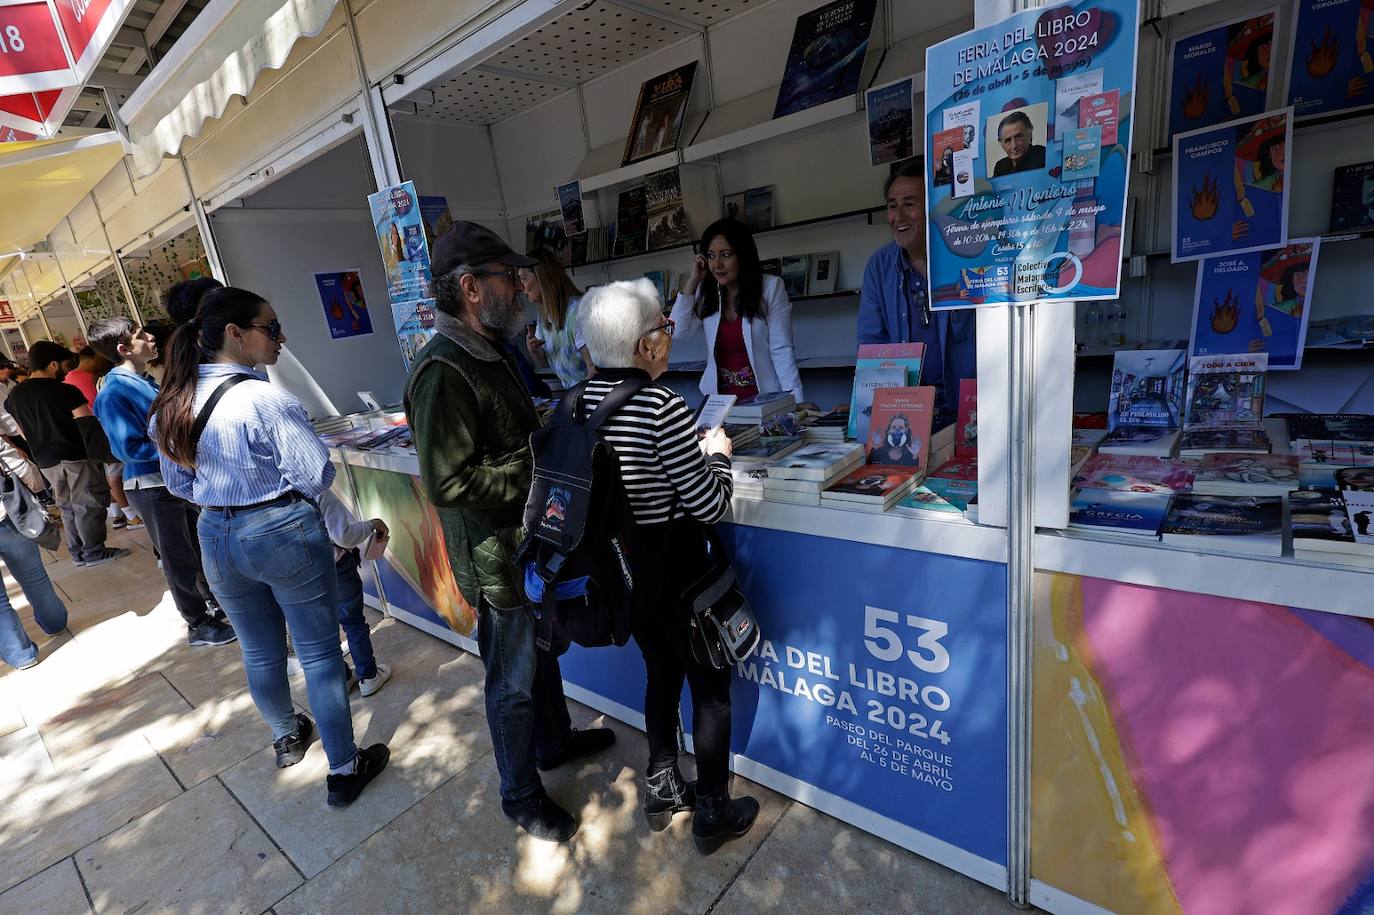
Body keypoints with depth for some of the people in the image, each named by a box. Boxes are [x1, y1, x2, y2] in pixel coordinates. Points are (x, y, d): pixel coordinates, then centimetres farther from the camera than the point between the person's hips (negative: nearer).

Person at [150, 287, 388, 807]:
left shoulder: (170, 407, 1)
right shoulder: (266, 399, -22)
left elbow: (179, 484, 11)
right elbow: (316, 474, -18)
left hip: (216, 538, 7)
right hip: (284, 533, -7)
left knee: (259, 651, 23)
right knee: (320, 652, 6)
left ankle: (286, 738, 47)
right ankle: (344, 771, 18)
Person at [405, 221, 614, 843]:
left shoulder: (490, 352, 8)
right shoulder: (443, 371, -24)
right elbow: (447, 482, -28)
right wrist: (535, 469, -22)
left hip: (529, 539, 9)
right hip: (496, 555, -9)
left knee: (541, 650, 26)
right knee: (513, 681, 10)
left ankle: (554, 740, 50)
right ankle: (521, 797, 33)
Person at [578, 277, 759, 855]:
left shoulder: (579, 401, -2)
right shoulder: (662, 406, -23)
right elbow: (711, 507, -19)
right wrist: (718, 454, -1)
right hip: (674, 570, -7)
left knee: (662, 670, 26)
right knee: (710, 686, 14)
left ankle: (662, 789, 43)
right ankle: (712, 813, 32)